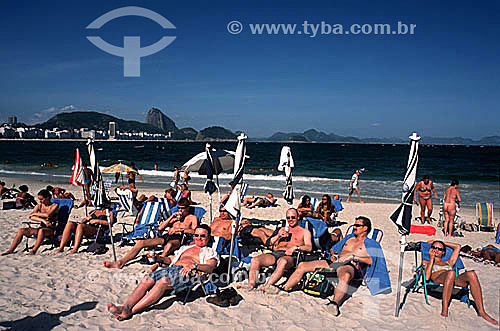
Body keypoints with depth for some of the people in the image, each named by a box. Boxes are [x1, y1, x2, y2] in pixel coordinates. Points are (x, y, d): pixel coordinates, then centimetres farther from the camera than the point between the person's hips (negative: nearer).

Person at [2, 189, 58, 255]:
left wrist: (35, 213, -7)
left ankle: (33, 251, -40)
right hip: (41, 228, 6)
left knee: (41, 230, -39)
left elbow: (48, 214, -22)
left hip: (51, 229, -6)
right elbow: (31, 217, -3)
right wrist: (43, 220, -19)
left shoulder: (55, 206, -2)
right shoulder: (39, 206, 13)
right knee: (21, 230, -12)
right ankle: (11, 250, -12)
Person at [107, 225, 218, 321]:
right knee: (146, 280, -23)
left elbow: (210, 268, -2)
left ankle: (131, 311, -43)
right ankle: (125, 306, -40)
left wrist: (194, 265, -21)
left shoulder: (210, 252, 17)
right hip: (171, 269, 6)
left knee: (163, 281, -35)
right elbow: (170, 259, 36)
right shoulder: (185, 248, 35)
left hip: (186, 273, -6)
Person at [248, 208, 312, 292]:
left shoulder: (304, 231, 23)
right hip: (274, 254, 4)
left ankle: (266, 287, -49)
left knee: (283, 262, -42)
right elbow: (268, 243, 23)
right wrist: (278, 236, 5)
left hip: (289, 256, -4)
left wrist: (295, 247, -11)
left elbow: (309, 247, 6)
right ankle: (250, 287, -36)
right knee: (254, 260, -26)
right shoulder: (281, 229, 32)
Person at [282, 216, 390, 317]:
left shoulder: (371, 244, 14)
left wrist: (354, 256, -10)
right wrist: (333, 254, 11)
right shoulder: (349, 238, 32)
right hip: (334, 262, 6)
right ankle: (284, 289, -11)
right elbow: (335, 248, 34)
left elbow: (373, 260, -3)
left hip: (350, 266, -6)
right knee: (302, 266, -9)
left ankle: (335, 302, -64)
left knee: (345, 275, -46)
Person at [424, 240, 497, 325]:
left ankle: (481, 311, -30)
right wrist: (432, 258, 10)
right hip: (437, 280, -4)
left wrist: (443, 243, 42)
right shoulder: (427, 263, 27)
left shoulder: (448, 263, 38)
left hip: (454, 281, 4)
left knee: (471, 274, -27)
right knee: (451, 272, -38)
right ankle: (444, 309, -38)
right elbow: (427, 277, 5)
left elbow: (457, 246, 43)